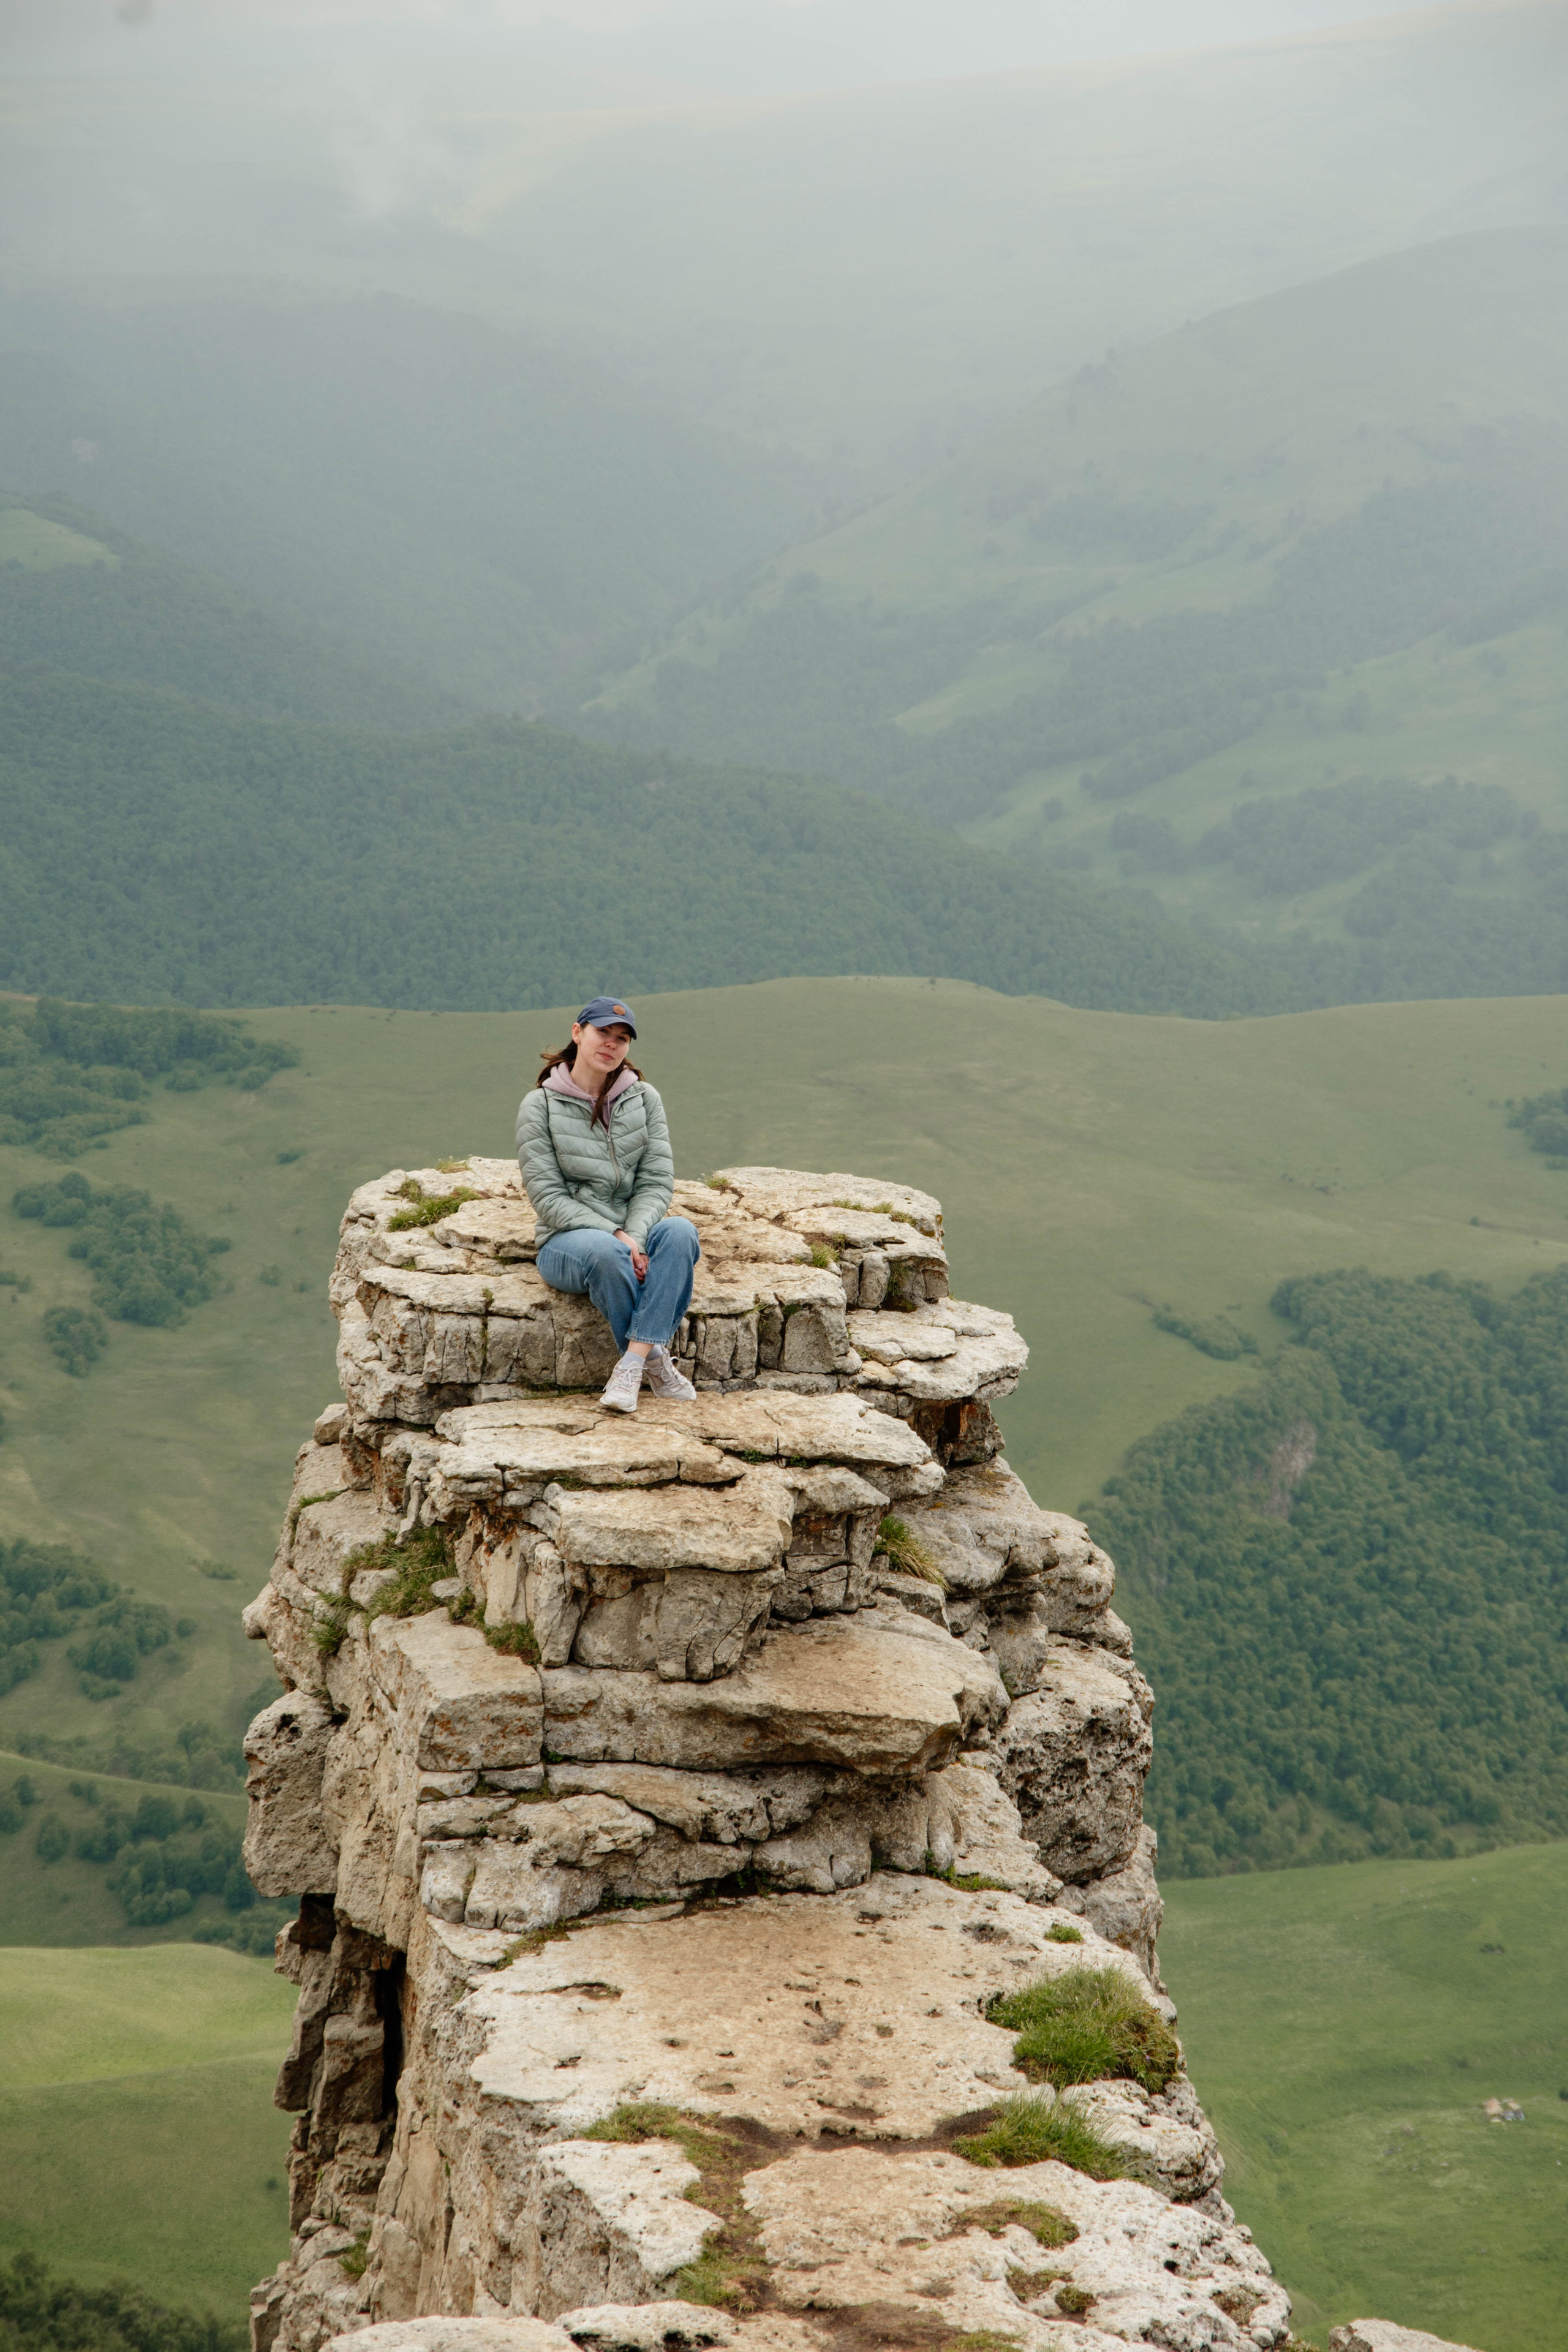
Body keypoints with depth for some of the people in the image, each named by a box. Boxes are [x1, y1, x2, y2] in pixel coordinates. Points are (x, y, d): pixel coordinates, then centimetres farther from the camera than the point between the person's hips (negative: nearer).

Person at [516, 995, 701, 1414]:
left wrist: (636, 1236, -20)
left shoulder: (644, 1098, 8)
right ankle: (654, 1361, -19)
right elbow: (547, 1197, -8)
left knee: (680, 1232, -32)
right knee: (606, 1252, -39)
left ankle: (631, 1366, -38)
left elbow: (657, 1181, 0)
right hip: (567, 1241, -3)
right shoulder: (539, 1106, -1)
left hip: (636, 1232, 3)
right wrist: (615, 1235, -20)